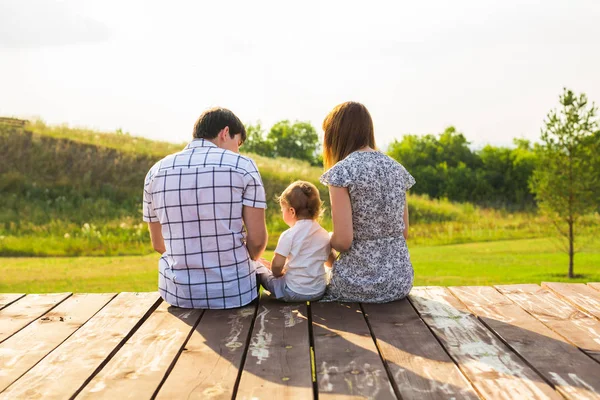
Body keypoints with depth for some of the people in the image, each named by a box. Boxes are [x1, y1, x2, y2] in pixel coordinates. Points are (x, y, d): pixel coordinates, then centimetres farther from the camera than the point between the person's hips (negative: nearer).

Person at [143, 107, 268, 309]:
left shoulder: (156, 172, 3)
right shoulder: (243, 166, -7)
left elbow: (158, 244, 10)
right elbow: (257, 240, -8)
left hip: (178, 294, 3)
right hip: (235, 292, -2)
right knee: (261, 269, 31)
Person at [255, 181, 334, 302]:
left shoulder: (289, 235, -15)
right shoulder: (324, 235, 2)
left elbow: (277, 266, -15)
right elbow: (331, 263, 13)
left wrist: (278, 273, 6)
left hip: (294, 292, -5)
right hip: (319, 292, 6)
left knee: (259, 269, 11)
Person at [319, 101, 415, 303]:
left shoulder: (341, 171, -13)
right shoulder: (397, 169, 5)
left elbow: (343, 240, -17)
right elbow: (404, 232, 10)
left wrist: (327, 241, 4)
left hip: (360, 281, -5)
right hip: (401, 280, 6)